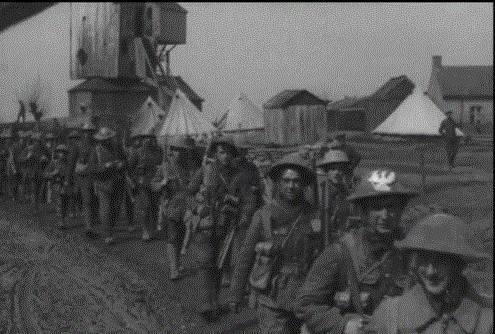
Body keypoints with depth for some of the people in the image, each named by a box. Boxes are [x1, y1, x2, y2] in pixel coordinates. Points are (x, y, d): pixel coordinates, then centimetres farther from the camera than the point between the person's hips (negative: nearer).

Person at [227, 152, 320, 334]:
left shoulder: (312, 215, 2)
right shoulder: (264, 215, -3)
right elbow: (245, 256, 3)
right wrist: (234, 294, 5)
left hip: (304, 296, 3)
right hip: (273, 297, -3)